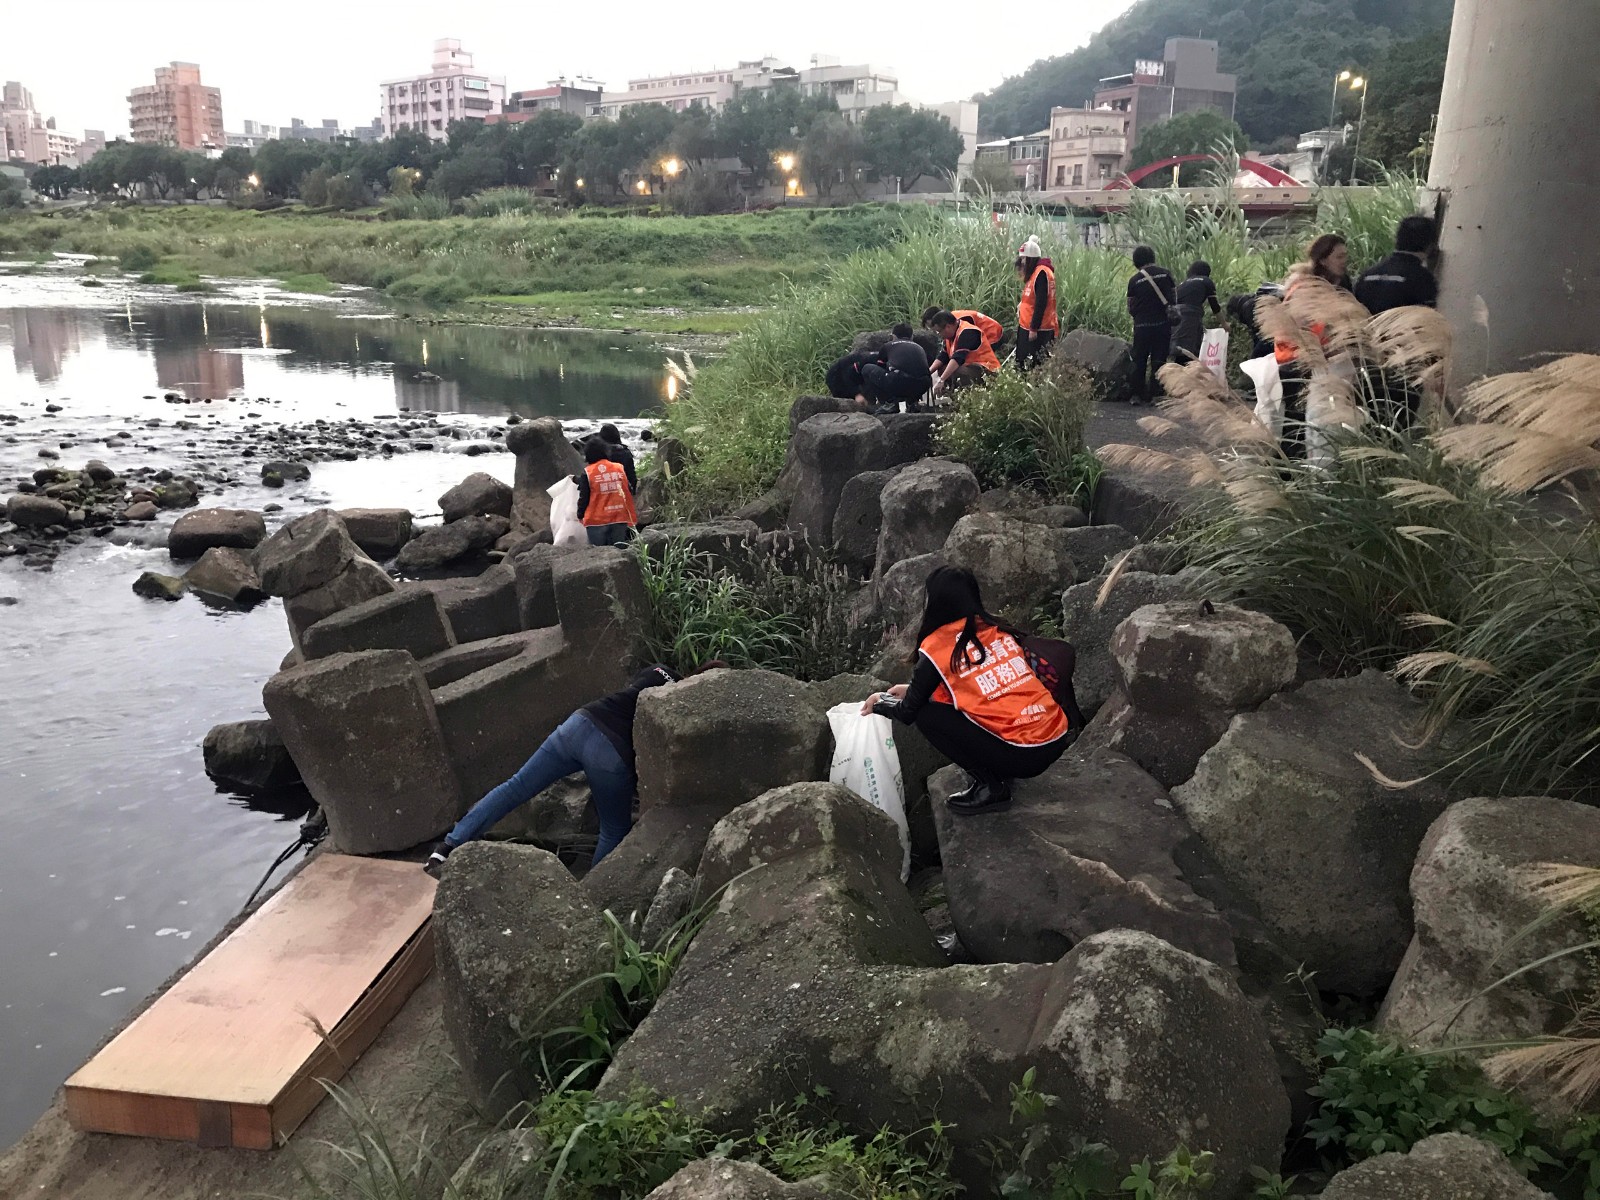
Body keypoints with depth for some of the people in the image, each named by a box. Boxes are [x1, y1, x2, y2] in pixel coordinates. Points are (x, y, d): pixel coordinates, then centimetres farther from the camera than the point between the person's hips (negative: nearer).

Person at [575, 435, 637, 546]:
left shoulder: (587, 473, -6)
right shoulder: (620, 468, 4)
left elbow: (584, 498, -2)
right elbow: (629, 494, 10)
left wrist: (580, 515, 13)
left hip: (597, 521, -3)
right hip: (619, 519, 3)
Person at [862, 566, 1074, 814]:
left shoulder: (938, 647, -5)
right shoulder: (998, 630, 12)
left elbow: (908, 712, 6)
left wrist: (881, 701, 27)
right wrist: (913, 689, 33)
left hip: (1022, 756, -7)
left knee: (927, 715, 4)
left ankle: (991, 786, 4)